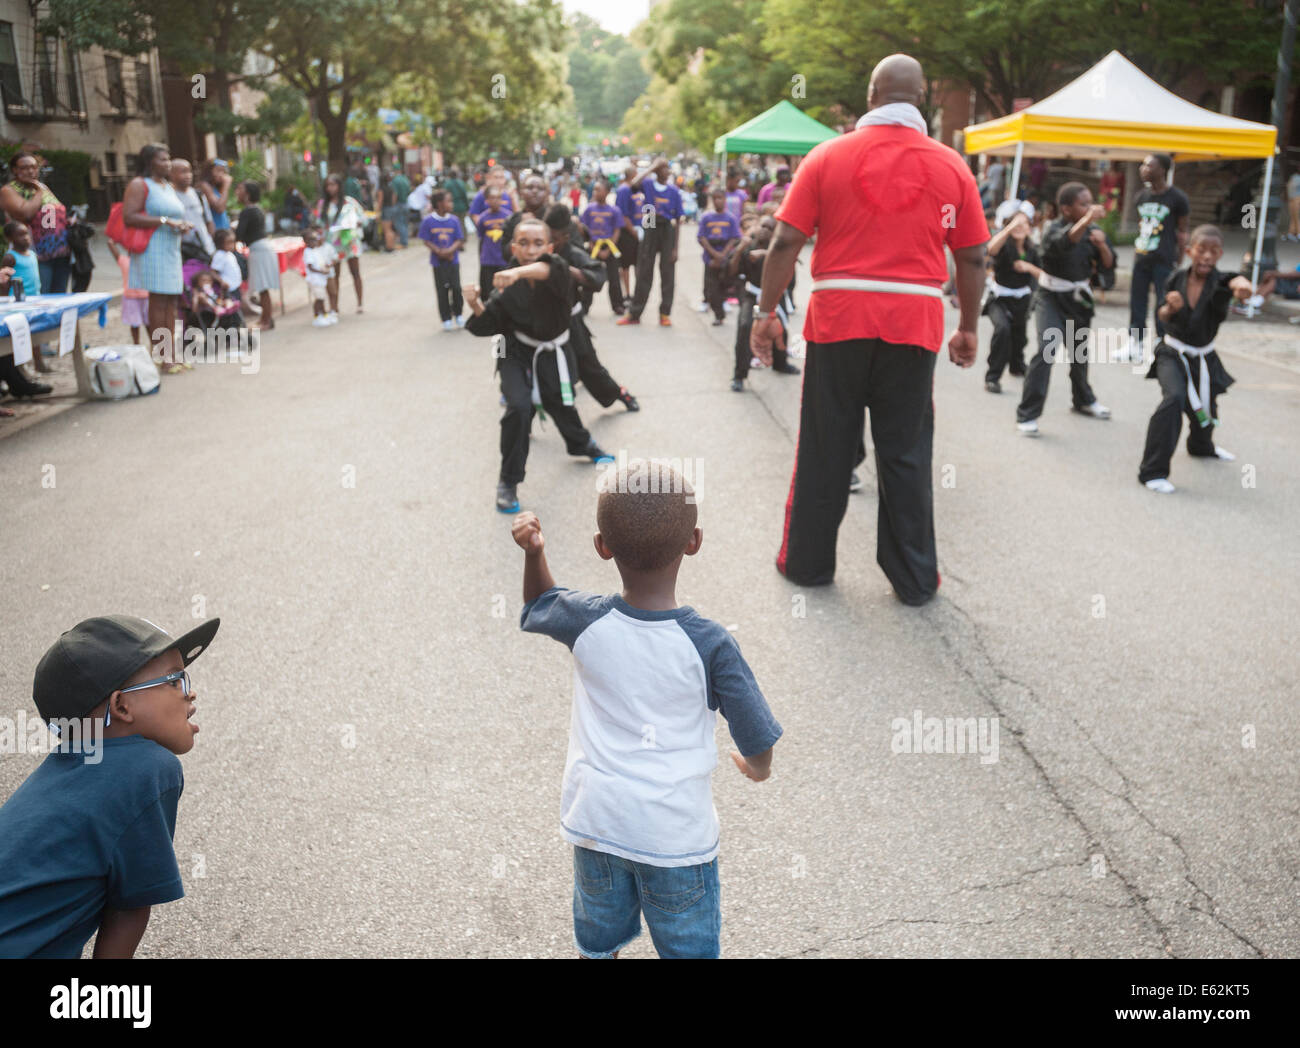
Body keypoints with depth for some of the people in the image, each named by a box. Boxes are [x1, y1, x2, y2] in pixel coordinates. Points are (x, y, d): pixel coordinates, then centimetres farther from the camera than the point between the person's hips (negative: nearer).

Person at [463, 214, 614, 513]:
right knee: (519, 407, -22)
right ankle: (508, 482, -8)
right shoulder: (507, 284, -14)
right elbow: (488, 325, -9)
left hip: (552, 354, 1)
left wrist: (519, 272, -61)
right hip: (517, 355, -1)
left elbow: (548, 270, -42)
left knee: (561, 406, 19)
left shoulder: (558, 270, -17)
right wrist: (477, 306, -30)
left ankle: (583, 445, 55)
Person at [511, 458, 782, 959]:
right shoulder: (709, 644, -21)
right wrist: (757, 766, 9)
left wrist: (533, 551, 7)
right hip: (677, 836, -2)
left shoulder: (586, 621, -15)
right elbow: (758, 737, -11)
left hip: (595, 823, 3)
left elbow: (537, 607, 11)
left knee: (598, 943, 25)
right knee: (689, 947, 19)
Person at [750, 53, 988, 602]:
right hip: (914, 322, 1)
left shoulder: (828, 157, 1)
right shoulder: (950, 166, 4)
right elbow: (972, 258, 4)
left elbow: (786, 242, -3)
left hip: (838, 316, 0)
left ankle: (806, 561, 23)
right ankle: (914, 578, 16)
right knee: (906, 454, 8)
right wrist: (969, 328, 14)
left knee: (824, 449, 11)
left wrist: (766, 312, 4)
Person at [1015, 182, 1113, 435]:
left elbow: (1108, 265, 0)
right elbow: (1065, 241, -40)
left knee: (1079, 351, 20)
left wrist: (1101, 245, -20)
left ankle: (1083, 399, 45)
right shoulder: (1054, 229, -16)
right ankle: (1027, 415, -17)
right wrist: (1088, 220, -56)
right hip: (1051, 298, -6)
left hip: (1078, 298, 6)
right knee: (1046, 350, -21)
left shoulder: (1092, 231, 0)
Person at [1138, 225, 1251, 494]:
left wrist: (1241, 285, -68)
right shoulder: (1178, 279, -13)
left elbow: (1233, 281, -44)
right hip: (1172, 353, -2)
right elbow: (1162, 315, -1)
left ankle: (1201, 447, 58)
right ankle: (1152, 471, -25)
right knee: (1174, 397, -28)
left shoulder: (1217, 283, -19)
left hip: (1203, 358, 2)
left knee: (1204, 410, 20)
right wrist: (1170, 308, -25)